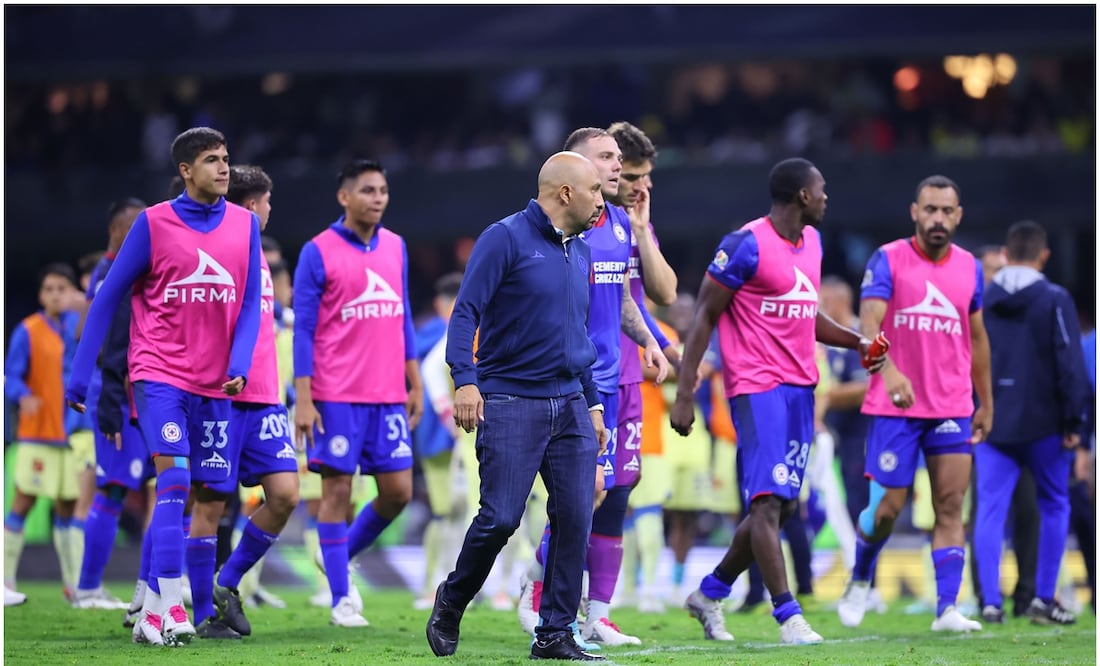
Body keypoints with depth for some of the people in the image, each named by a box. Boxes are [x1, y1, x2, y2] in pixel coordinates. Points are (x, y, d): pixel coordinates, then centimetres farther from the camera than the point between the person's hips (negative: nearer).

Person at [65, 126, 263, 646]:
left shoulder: (244, 225, 6)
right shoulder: (153, 224, -4)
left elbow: (250, 304, 8)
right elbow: (108, 298, 1)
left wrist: (239, 366, -9)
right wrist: (79, 377, 1)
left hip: (214, 385, 4)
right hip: (160, 374, -4)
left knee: (192, 498, 5)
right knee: (175, 481, -18)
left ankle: (151, 611, 15)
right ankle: (171, 611, -19)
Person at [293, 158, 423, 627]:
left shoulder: (395, 247, 11)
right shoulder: (318, 253, -5)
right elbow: (303, 329, -6)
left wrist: (415, 383, 14)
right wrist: (303, 398, -11)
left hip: (388, 395, 5)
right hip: (337, 395, -5)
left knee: (397, 492, 2)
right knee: (338, 489, -2)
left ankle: (340, 555, 26)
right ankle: (341, 598, 5)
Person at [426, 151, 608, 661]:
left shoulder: (580, 253, 16)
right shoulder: (505, 239, -6)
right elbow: (466, 311, -11)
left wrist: (593, 403, 22)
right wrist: (465, 380, -22)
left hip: (570, 404, 7)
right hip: (510, 403, -7)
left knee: (576, 519, -2)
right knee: (500, 518, -10)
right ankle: (451, 604, 16)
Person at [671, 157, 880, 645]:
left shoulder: (812, 241, 14)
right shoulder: (746, 246, -12)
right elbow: (704, 317, -10)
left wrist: (855, 341, 10)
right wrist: (684, 394, -14)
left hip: (800, 386, 9)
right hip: (757, 387, -9)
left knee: (784, 505, 9)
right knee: (768, 501, -13)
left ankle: (710, 593, 24)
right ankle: (788, 615, -14)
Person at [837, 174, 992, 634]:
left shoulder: (969, 268, 9)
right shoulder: (888, 260, -5)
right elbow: (869, 323, -17)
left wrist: (986, 403, 19)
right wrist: (889, 371, -35)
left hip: (953, 409, 3)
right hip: (895, 407, -3)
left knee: (951, 508, -5)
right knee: (886, 508, 0)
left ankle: (947, 609, -8)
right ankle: (860, 581, 27)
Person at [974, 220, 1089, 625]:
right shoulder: (1054, 300, -5)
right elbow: (1070, 364, -9)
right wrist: (1074, 422, -4)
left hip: (991, 424, 3)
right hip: (1042, 424, -3)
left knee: (990, 511, 1)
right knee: (1054, 507, 11)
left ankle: (990, 600, -9)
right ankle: (1043, 599, 9)